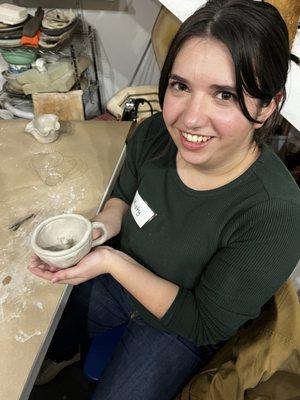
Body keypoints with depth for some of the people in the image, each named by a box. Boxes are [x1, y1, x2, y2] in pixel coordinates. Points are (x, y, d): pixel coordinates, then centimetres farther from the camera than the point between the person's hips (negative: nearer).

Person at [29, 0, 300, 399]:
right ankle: (62, 359, 53)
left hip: (179, 331, -3)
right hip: (117, 278, 5)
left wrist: (112, 261, -35)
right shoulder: (154, 134, -22)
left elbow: (205, 325, -26)